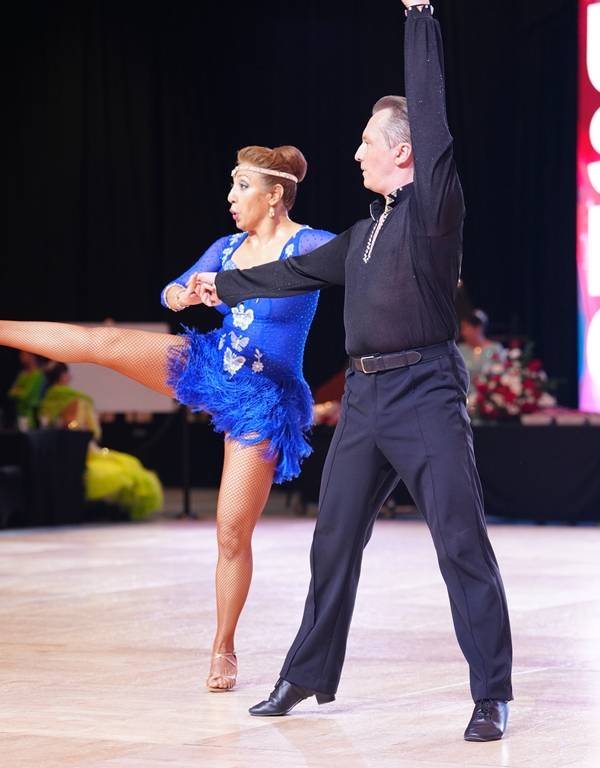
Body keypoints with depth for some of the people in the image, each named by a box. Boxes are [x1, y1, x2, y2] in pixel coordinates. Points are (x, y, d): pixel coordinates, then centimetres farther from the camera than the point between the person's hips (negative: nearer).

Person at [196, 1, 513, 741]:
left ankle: (492, 695, -2)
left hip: (425, 390, -8)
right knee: (334, 539, 13)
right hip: (364, 394, 8)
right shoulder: (365, 233, 18)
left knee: (461, 542, -7)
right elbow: (302, 271, 30)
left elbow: (429, 111, -13)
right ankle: (308, 673, 26)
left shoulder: (434, 202, -4)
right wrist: (226, 286, 40)